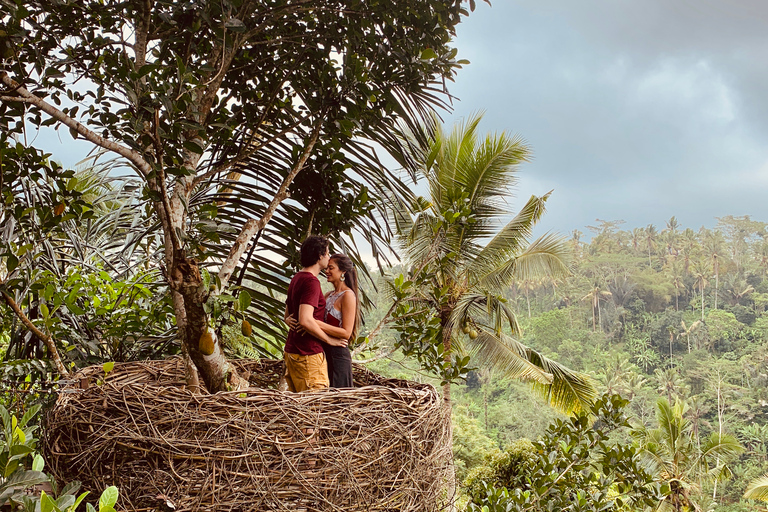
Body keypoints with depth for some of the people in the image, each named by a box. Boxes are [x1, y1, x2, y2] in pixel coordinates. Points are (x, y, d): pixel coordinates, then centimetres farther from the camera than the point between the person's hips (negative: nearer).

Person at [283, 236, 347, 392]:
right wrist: (329, 339, -16)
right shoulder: (311, 281, -17)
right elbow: (305, 320, -27)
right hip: (308, 354, -10)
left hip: (291, 351, 10)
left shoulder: (296, 279, 14)